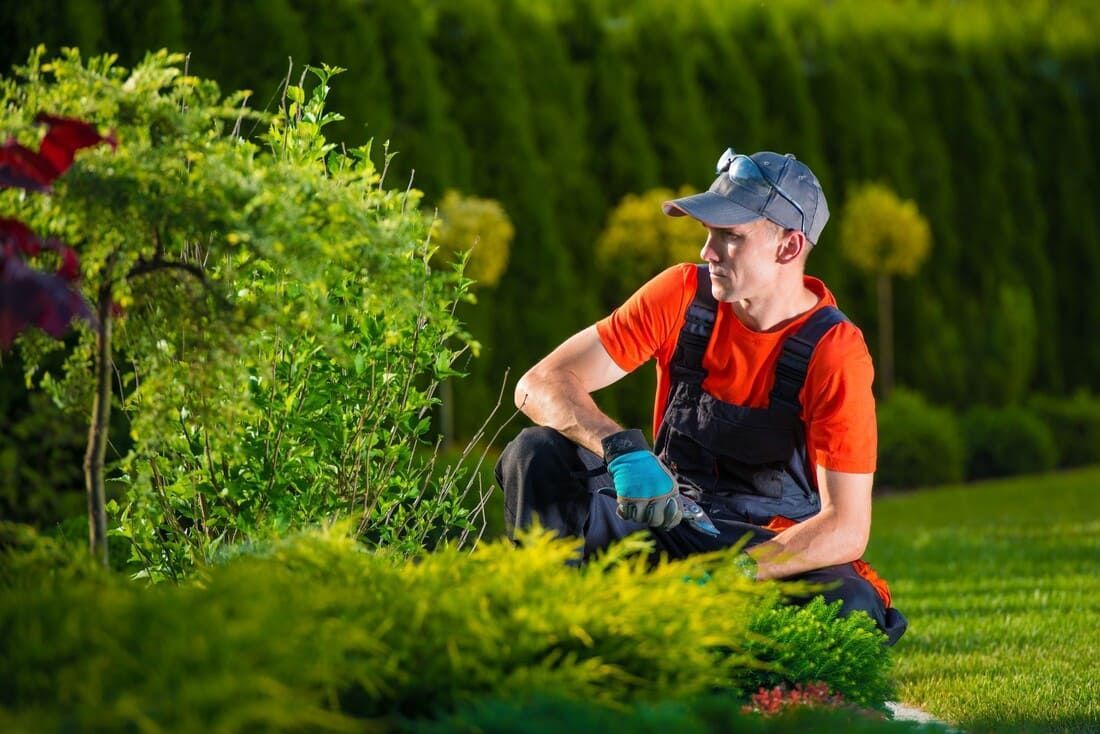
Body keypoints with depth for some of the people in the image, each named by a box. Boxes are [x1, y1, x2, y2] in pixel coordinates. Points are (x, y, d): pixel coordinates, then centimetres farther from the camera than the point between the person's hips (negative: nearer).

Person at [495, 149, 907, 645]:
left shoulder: (835, 353, -18)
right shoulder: (684, 296, -9)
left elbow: (845, 529, -22)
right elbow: (541, 385, -13)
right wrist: (623, 449, -34)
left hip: (779, 552, -3)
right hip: (665, 517, 3)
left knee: (852, 611, -36)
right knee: (537, 456, -21)